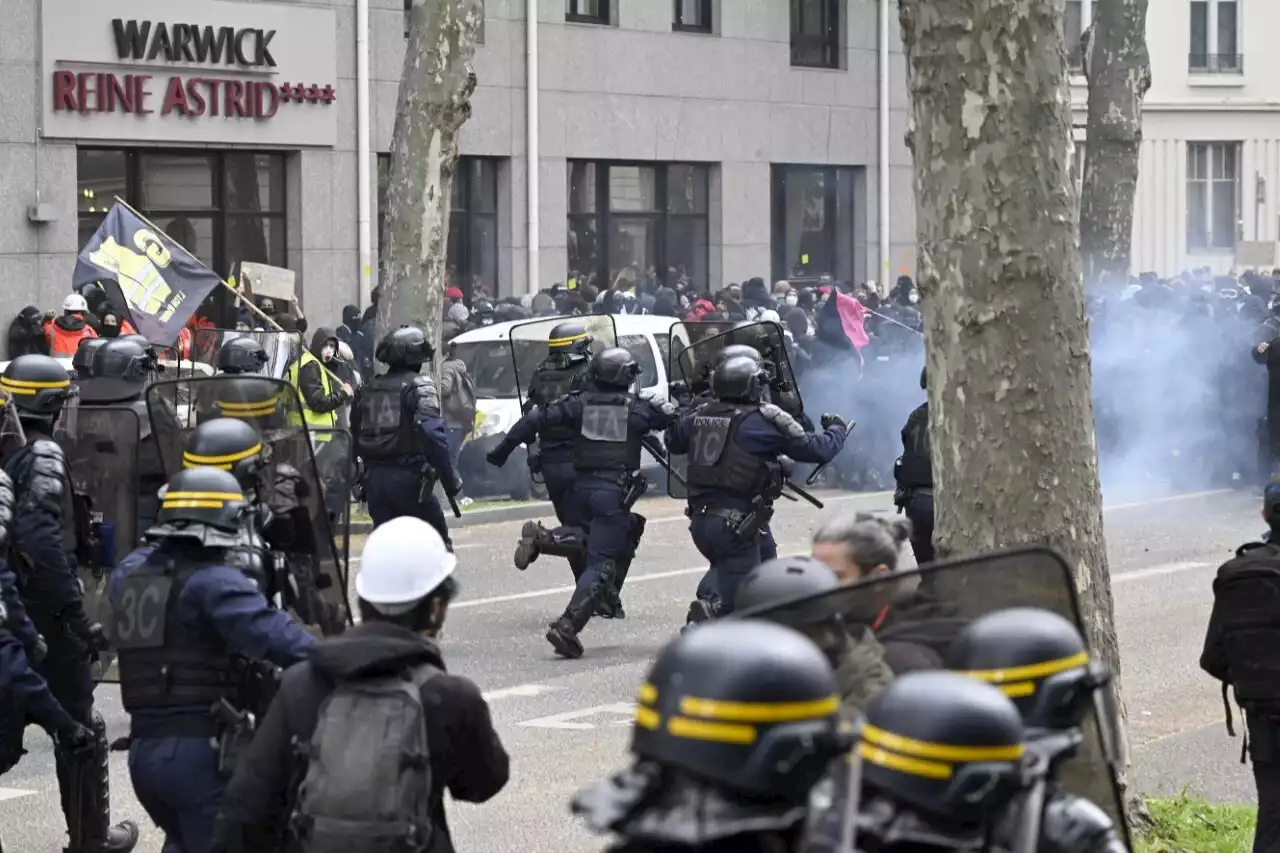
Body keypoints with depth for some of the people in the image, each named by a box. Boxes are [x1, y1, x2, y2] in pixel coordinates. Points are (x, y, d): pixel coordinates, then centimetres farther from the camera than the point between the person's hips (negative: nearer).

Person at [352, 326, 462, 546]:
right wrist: (451, 478, -17)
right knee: (437, 542, 9)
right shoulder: (420, 386, -7)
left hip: (374, 478, 5)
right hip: (407, 477, -5)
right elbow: (433, 434, -19)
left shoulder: (370, 388, 13)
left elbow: (355, 432, 15)